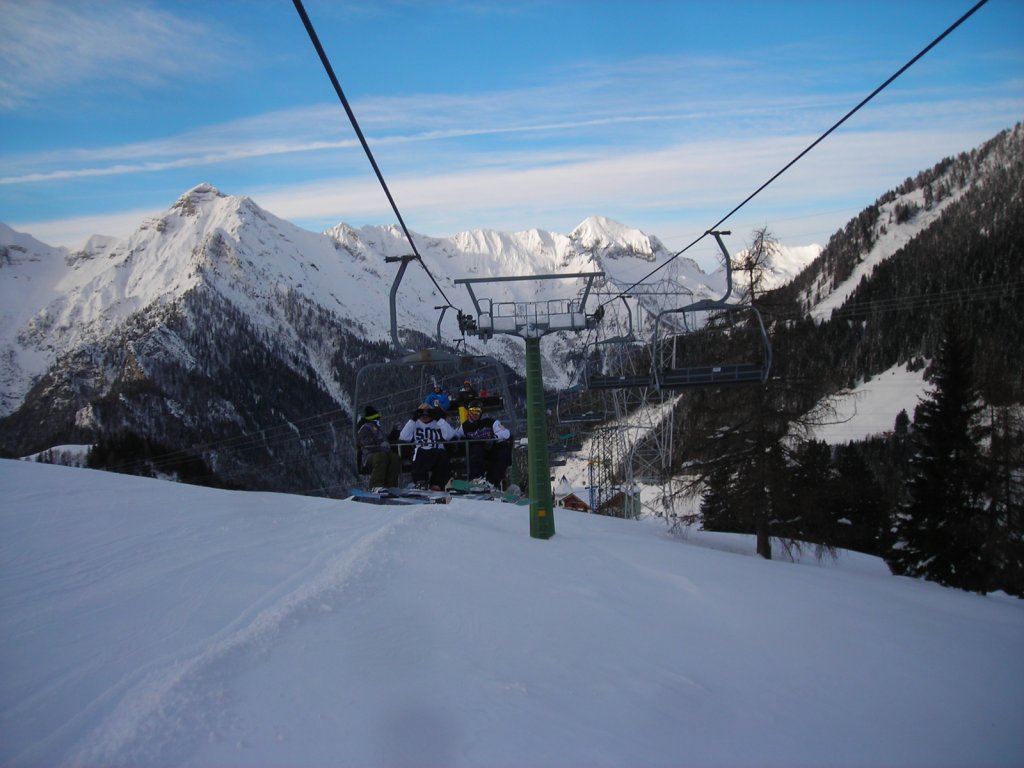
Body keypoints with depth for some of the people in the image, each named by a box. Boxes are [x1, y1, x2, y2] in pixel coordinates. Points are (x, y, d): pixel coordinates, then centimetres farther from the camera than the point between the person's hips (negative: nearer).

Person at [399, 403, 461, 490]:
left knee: (443, 453, -32)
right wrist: (413, 419, -1)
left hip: (437, 456, 0)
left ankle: (436, 484, -30)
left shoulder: (438, 424, 14)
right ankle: (421, 482, -41)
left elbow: (449, 435, -6)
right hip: (419, 456, 0)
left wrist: (439, 419, -4)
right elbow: (403, 437, -2)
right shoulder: (415, 424, 17)